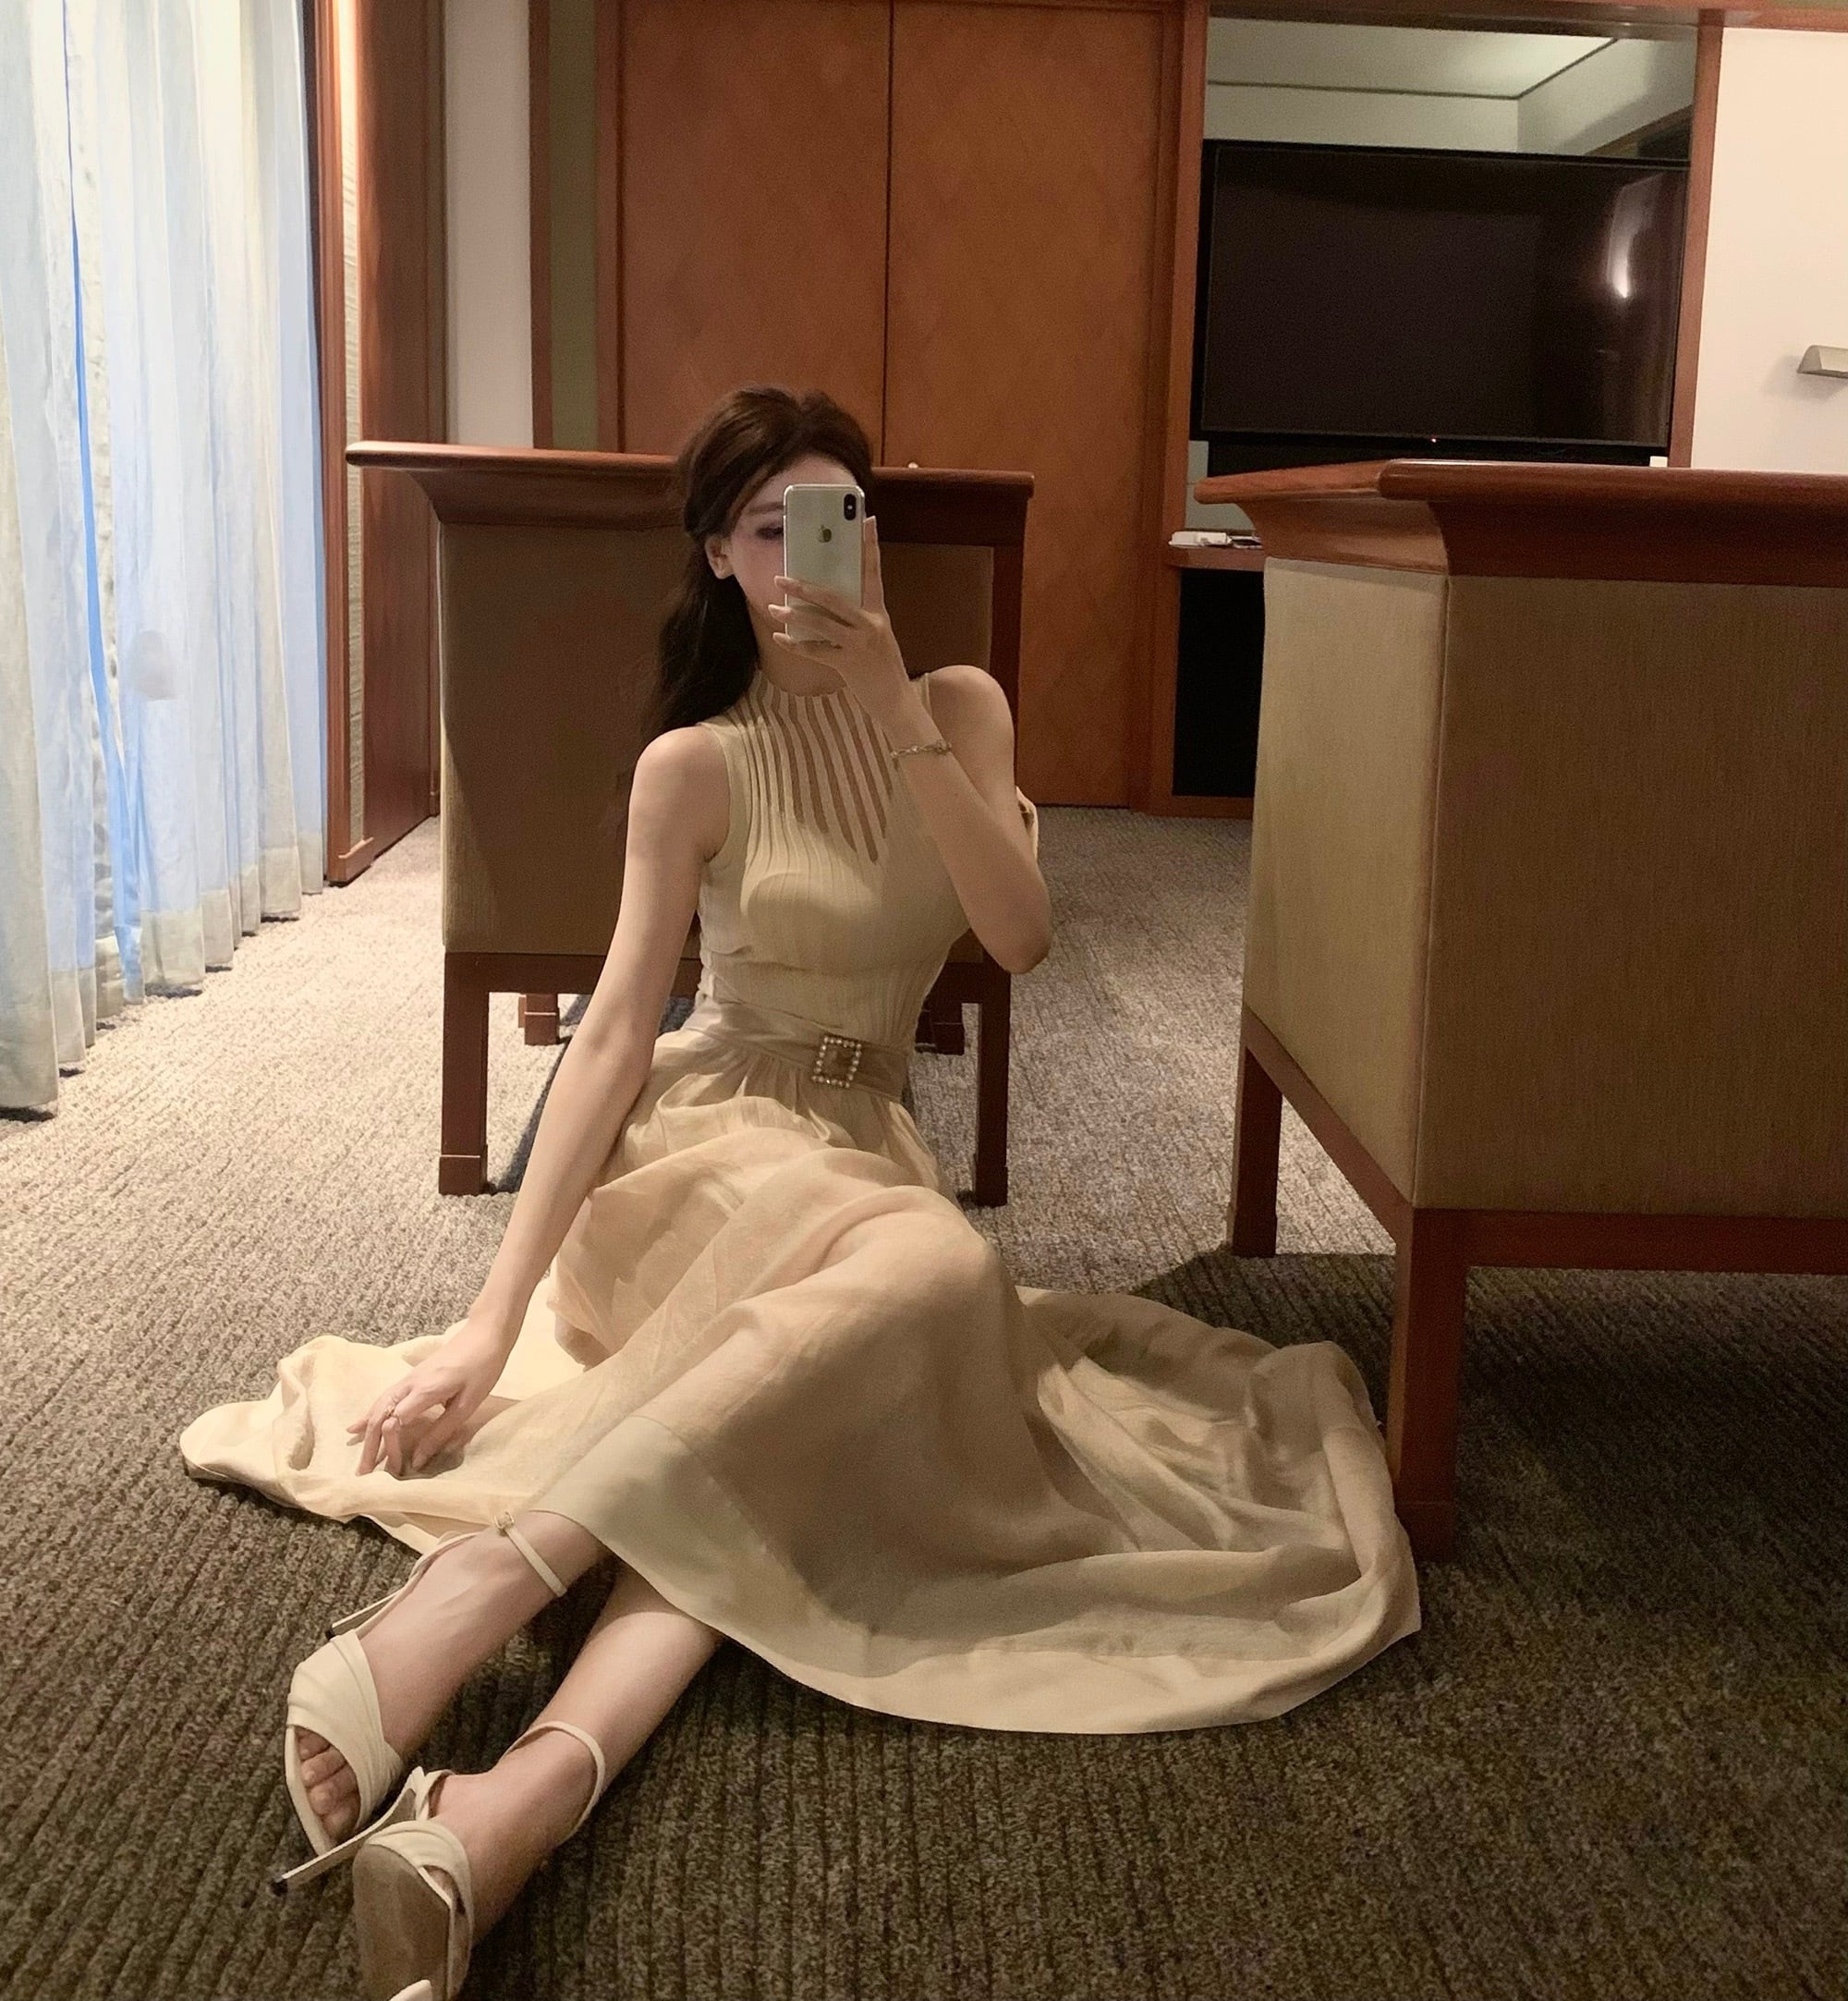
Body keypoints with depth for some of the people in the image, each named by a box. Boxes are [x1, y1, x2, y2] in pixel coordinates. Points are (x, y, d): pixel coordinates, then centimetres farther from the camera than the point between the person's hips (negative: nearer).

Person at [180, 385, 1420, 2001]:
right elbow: (615, 1034, -9)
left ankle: (530, 1793, -55)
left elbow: (1022, 935, -8)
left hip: (864, 1146, 4)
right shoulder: (695, 766, -3)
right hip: (703, 1144, -3)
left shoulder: (960, 708, 7)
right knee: (936, 1263, -38)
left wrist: (895, 719, -18)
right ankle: (471, 1592, -50)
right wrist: (495, 1314, -16)